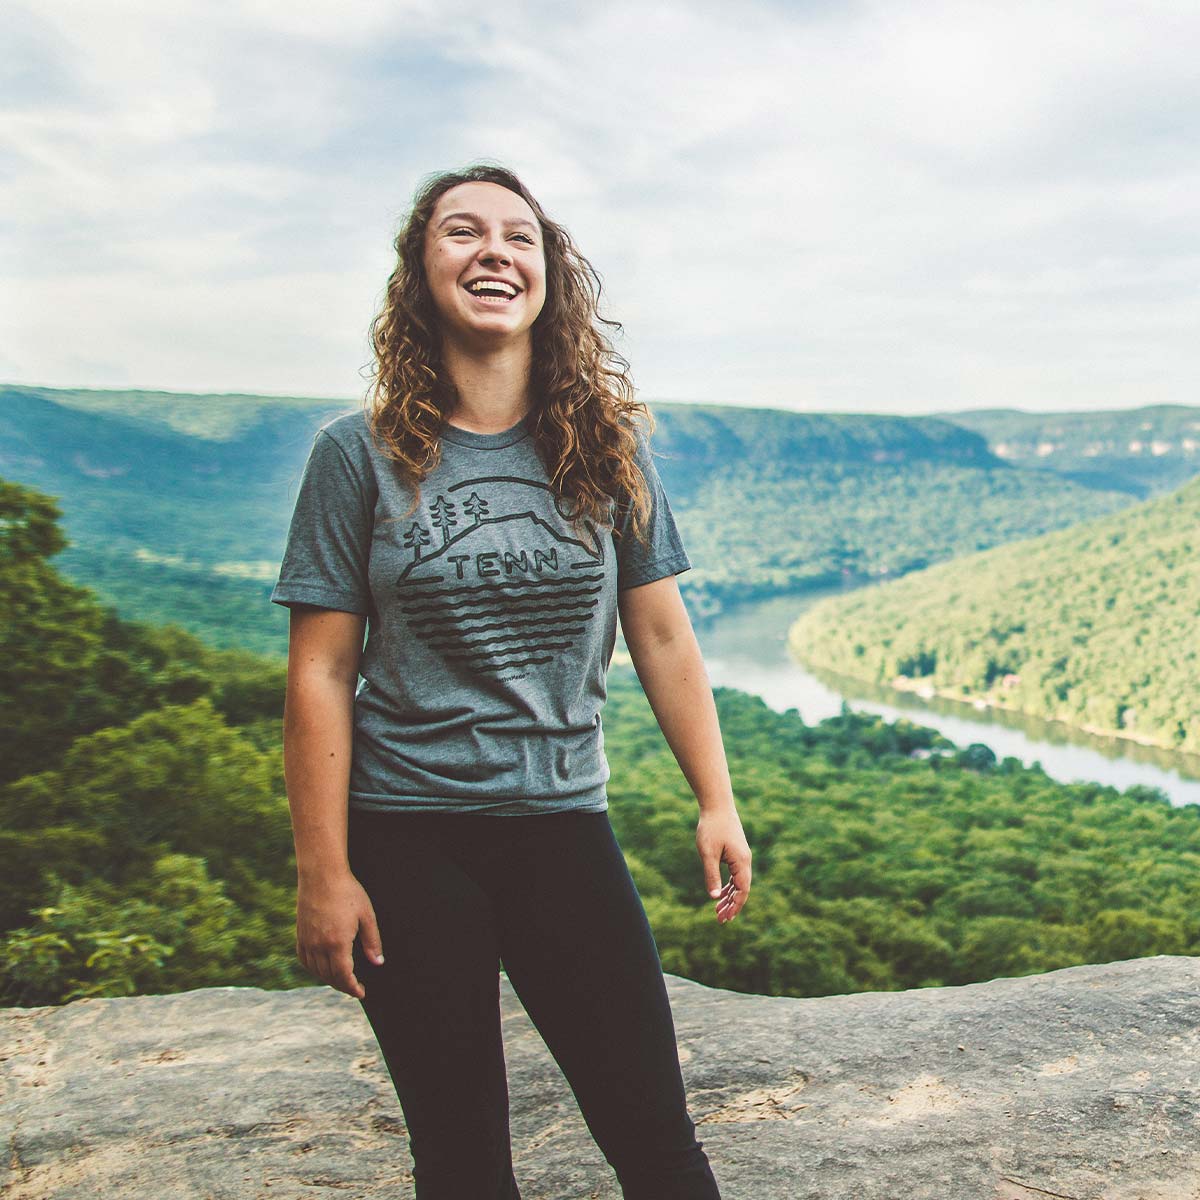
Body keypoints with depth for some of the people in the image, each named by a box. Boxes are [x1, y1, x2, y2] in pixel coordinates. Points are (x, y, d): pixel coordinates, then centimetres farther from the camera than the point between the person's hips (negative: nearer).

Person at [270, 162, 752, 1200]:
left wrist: (717, 804, 1)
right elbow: (321, 674, -5)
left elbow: (663, 637, 5)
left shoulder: (605, 449, 2)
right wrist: (323, 875, -8)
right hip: (405, 839, -1)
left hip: (564, 824, 2)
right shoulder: (362, 455, -4)